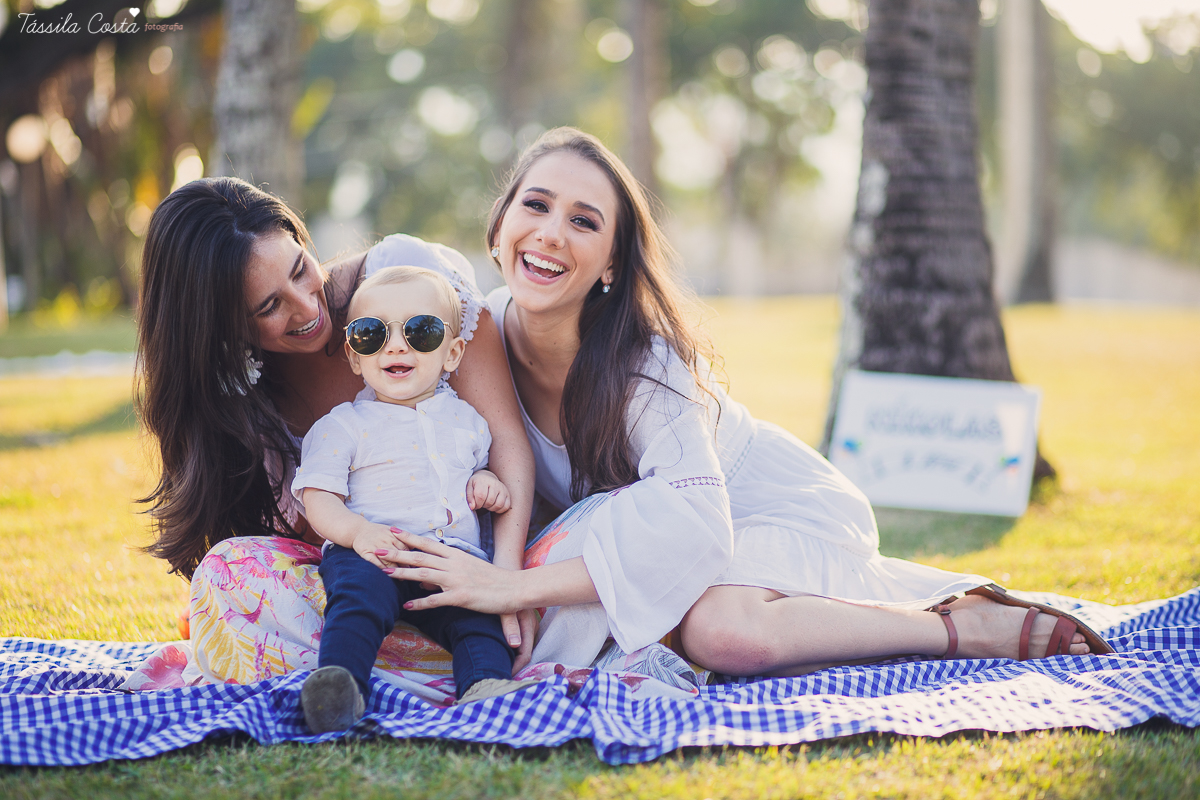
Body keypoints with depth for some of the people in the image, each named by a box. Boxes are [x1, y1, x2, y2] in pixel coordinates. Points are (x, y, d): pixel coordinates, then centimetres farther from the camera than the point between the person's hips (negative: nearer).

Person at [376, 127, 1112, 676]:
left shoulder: (646, 358, -29)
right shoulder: (482, 331, -13)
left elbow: (694, 520, -40)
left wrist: (517, 586, -42)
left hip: (782, 507, -8)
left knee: (723, 631, -34)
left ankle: (974, 627, -16)